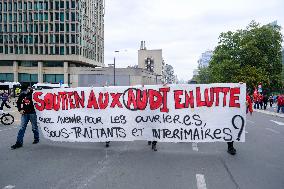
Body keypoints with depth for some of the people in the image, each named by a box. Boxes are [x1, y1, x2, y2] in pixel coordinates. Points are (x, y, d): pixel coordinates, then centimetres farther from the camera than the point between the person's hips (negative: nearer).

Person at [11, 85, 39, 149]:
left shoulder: (33, 94, -7)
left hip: (32, 113, -3)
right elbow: (18, 103, 15)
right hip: (24, 114, 3)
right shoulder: (21, 95, 5)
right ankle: (19, 142, 3)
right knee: (22, 128, 1)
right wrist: (20, 109, 3)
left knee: (34, 127, 9)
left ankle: (36, 138, 29)